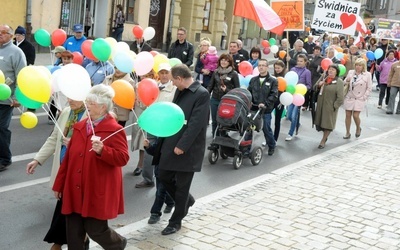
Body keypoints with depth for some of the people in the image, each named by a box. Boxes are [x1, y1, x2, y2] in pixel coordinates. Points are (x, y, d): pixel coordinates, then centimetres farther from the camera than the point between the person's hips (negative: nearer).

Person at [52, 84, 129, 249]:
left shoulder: (114, 130, -11)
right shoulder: (79, 126, 9)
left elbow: (123, 158, -16)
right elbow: (69, 157, 14)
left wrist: (102, 150, -31)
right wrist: (59, 184, 16)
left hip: (97, 192, -6)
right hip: (74, 191, 7)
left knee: (95, 230, 2)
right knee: (73, 233, 10)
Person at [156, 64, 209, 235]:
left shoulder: (202, 94, -15)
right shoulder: (180, 91, 10)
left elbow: (196, 123, -20)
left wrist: (182, 145, -21)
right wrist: (166, 140, 14)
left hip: (187, 148, -8)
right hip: (171, 143, 8)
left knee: (182, 186, 4)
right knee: (163, 176, 13)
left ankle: (175, 222, 19)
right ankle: (186, 200, 36)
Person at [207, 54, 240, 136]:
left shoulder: (233, 74, -5)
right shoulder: (216, 72, 7)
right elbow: (210, 86, 13)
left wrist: (226, 90, -18)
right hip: (215, 100, 4)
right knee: (214, 121, 10)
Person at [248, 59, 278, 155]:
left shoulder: (273, 81, 0)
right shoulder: (253, 80, 13)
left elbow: (274, 95, -8)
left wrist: (265, 104, -19)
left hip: (266, 110, -4)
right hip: (253, 108, 4)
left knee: (266, 128, 3)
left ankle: (272, 146, 26)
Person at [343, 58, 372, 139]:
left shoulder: (367, 75, -3)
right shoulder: (350, 72, 7)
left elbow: (369, 88, -2)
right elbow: (344, 82, 15)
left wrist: (364, 97, -9)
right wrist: (347, 81, -8)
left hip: (359, 99, -3)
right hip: (349, 97, 3)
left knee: (355, 116, -8)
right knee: (348, 115, 3)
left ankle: (358, 128, 23)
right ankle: (347, 133, 15)